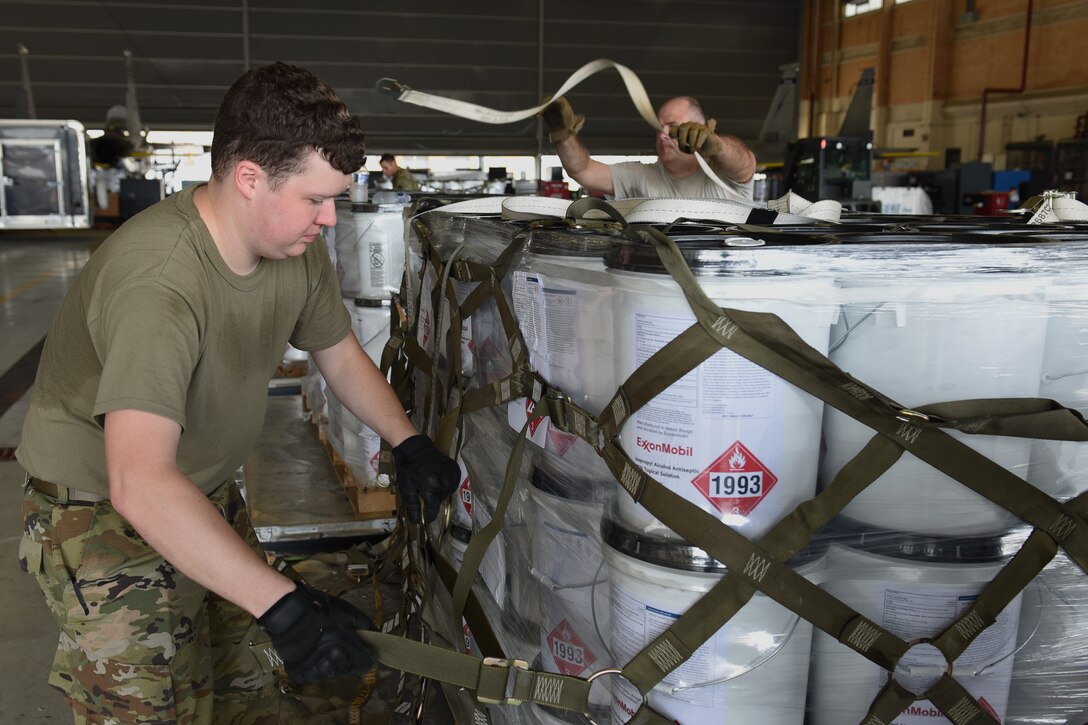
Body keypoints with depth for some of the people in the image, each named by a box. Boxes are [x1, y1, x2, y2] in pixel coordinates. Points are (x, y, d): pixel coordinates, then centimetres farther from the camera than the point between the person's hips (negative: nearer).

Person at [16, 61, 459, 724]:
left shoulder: (299, 248, -8)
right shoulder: (158, 279, -35)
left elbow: (342, 356, 9)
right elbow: (140, 484, -44)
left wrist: (409, 443, -6)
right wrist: (285, 606, -47)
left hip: (211, 495, 7)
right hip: (104, 516, -7)